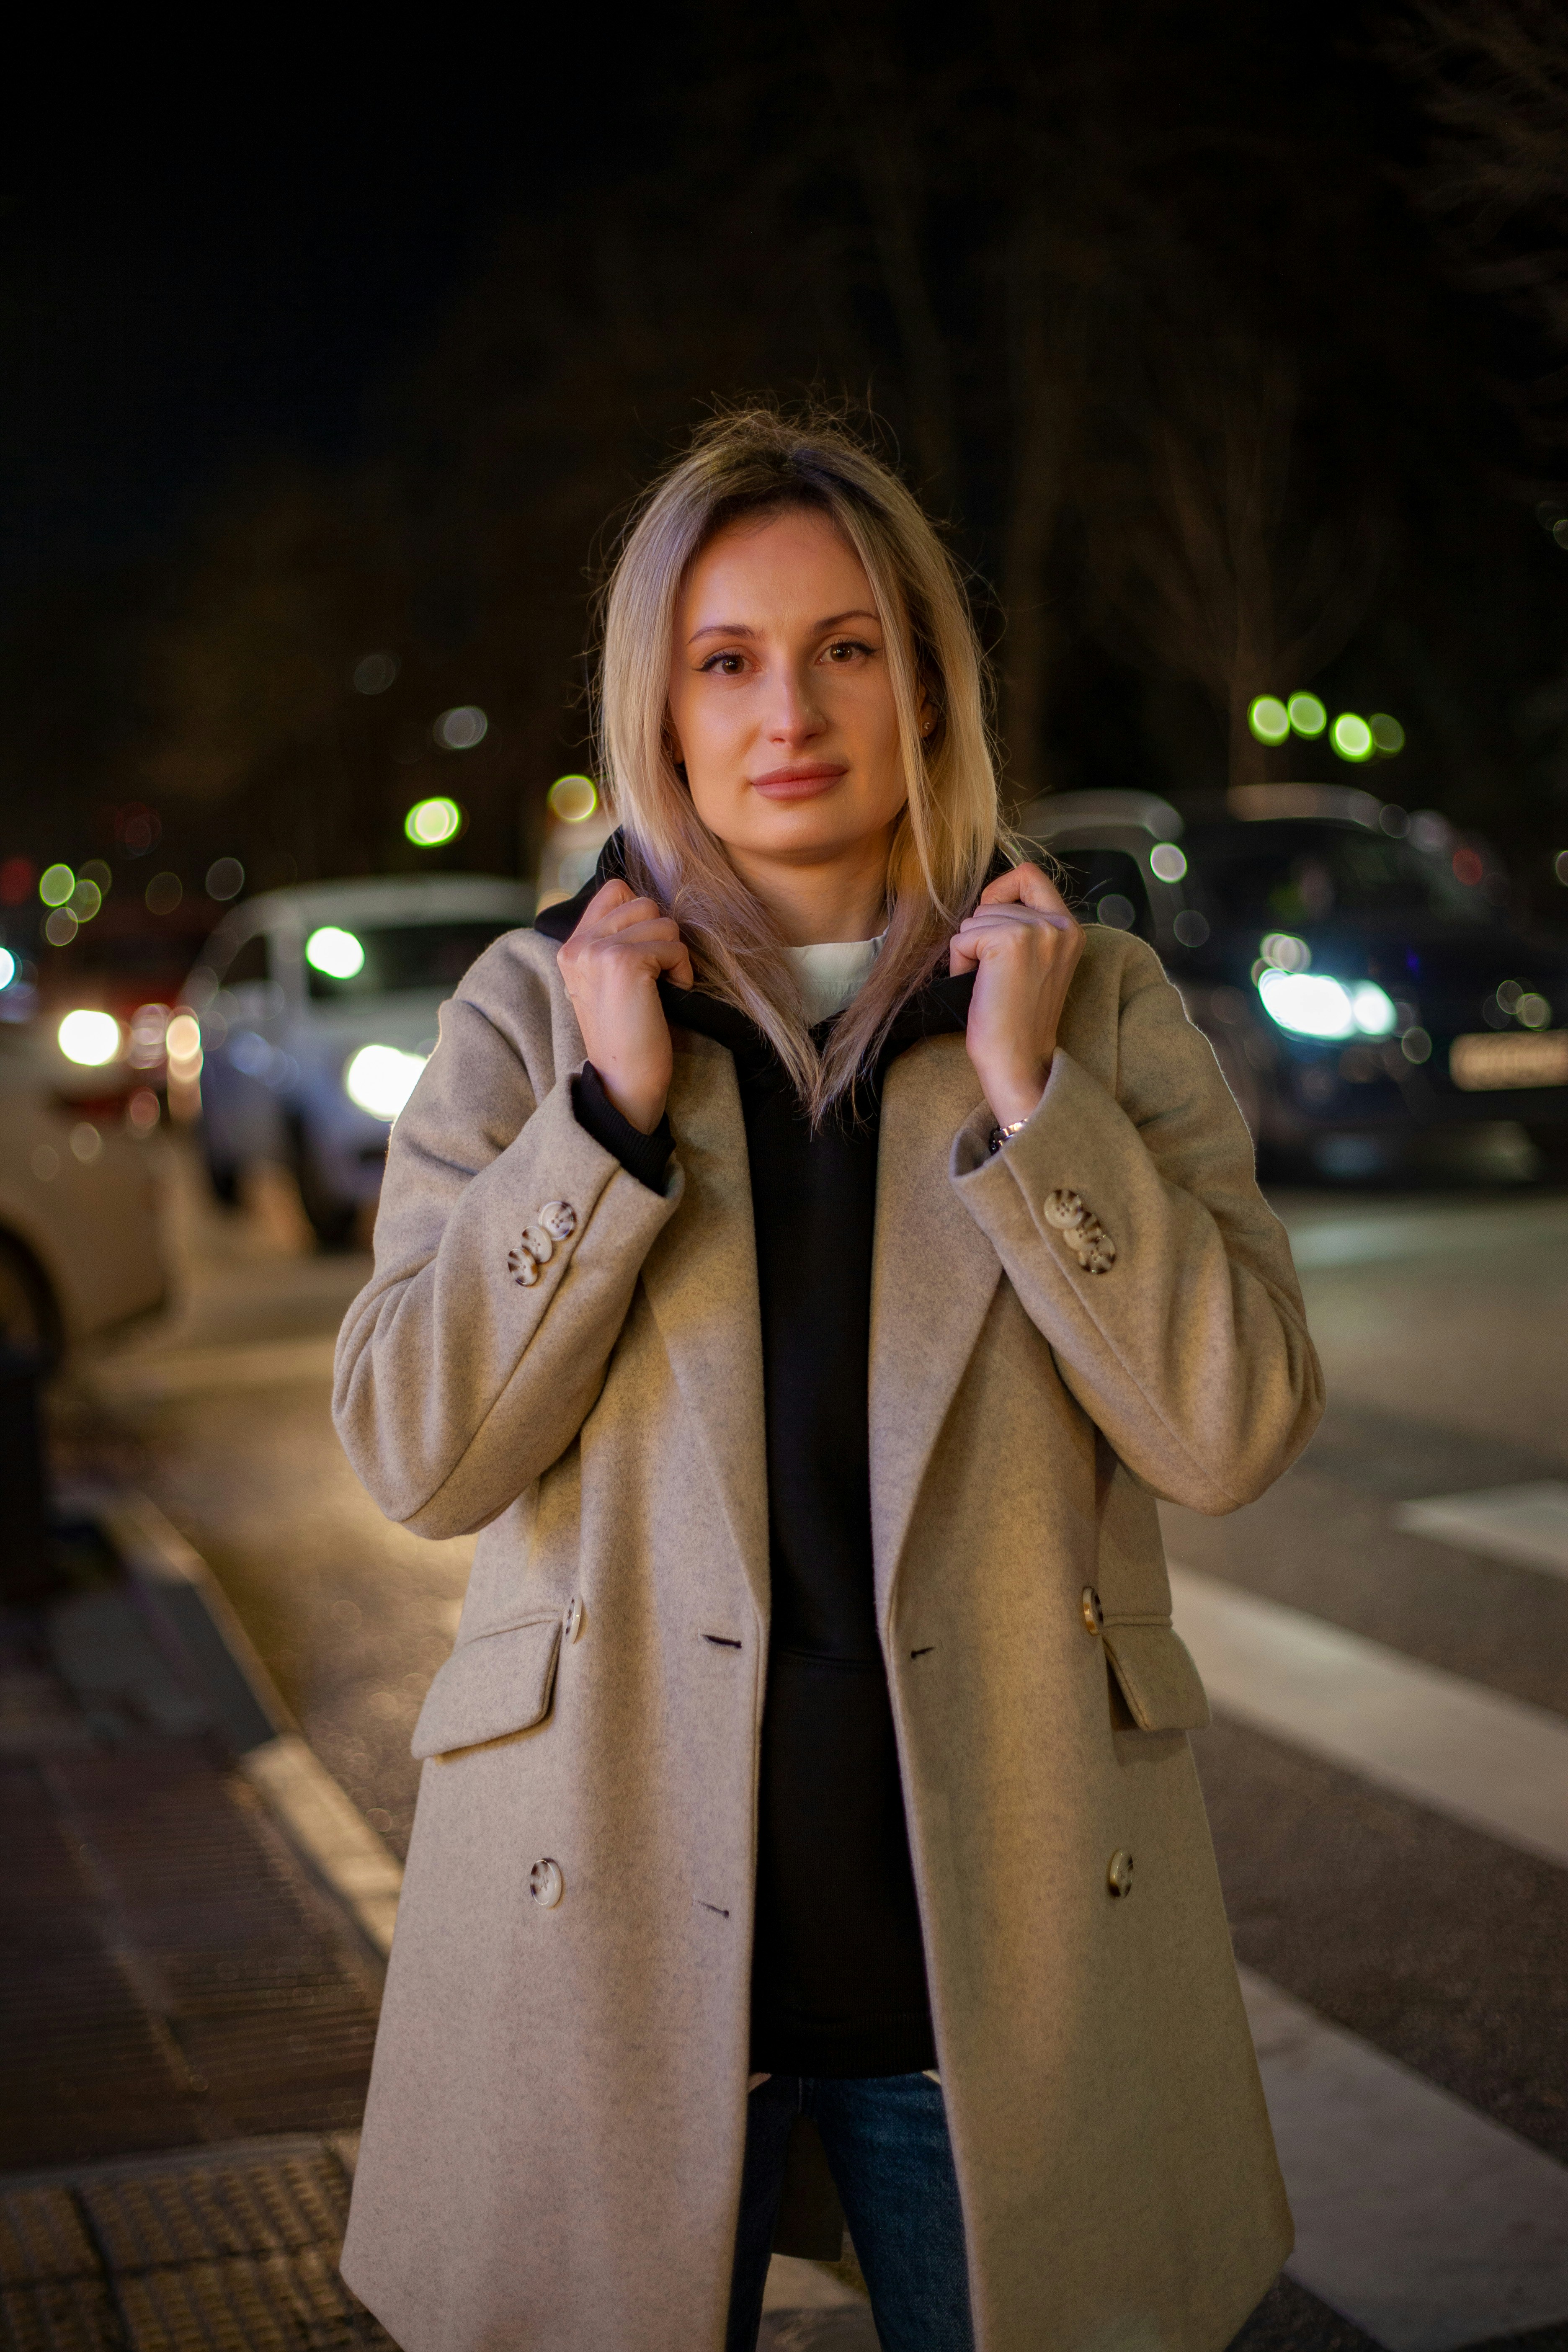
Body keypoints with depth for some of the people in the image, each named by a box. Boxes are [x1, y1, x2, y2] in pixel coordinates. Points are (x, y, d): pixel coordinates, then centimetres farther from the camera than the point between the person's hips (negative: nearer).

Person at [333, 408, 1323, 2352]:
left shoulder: (1097, 1003, 1)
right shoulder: (534, 1010, 1)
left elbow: (1232, 1430, -8)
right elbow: (415, 1457, -7)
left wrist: (1024, 1094, -14)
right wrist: (612, 1108, -14)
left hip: (999, 1921, 1)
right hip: (625, 1916, 0)